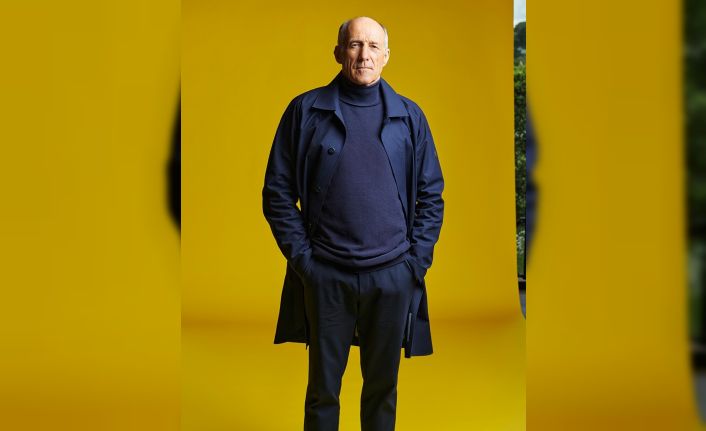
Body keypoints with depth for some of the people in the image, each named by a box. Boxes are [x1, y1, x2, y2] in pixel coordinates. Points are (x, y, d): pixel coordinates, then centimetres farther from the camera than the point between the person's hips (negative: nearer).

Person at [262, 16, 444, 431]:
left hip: (394, 276, 1)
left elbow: (432, 196, 8)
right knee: (323, 388, 10)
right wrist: (302, 257, -6)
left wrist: (417, 260, -1)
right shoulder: (306, 110, 0)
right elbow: (278, 193, 1)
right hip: (325, 276, -1)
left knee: (382, 386, 14)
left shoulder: (409, 116, 5)